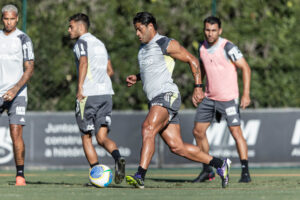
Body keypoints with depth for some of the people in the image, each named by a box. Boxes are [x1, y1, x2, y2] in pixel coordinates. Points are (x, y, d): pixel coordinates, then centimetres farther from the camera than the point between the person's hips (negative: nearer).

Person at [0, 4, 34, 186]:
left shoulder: (23, 39, -2)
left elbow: (29, 69, -7)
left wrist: (15, 89, -19)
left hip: (17, 93, -4)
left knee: (16, 133, -13)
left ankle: (20, 175, -6)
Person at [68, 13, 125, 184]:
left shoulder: (82, 42, 0)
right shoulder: (100, 43, 23)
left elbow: (84, 62, -18)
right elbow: (110, 70, 25)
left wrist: (80, 87, -22)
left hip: (89, 94, -6)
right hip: (106, 93, 6)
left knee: (86, 137, 5)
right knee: (102, 137, 1)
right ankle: (118, 158, -28)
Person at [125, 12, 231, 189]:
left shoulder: (166, 44, -4)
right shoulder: (143, 48, 21)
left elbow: (192, 60, -1)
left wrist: (198, 87, -7)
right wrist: (136, 78, 17)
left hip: (167, 96, -9)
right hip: (155, 101, 9)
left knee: (148, 128, -31)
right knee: (177, 146, 3)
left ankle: (140, 176, -42)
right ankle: (220, 164, 15)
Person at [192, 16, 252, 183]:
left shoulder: (228, 47, -16)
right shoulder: (202, 48, 4)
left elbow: (246, 68, -15)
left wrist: (246, 94, -21)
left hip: (228, 98, -7)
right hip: (209, 98, 7)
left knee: (236, 132, -11)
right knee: (198, 132, 6)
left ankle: (245, 172, -9)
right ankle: (207, 171, 18)